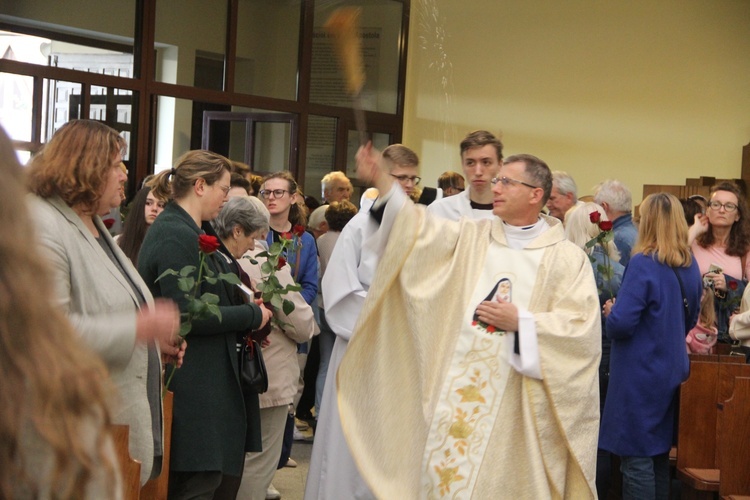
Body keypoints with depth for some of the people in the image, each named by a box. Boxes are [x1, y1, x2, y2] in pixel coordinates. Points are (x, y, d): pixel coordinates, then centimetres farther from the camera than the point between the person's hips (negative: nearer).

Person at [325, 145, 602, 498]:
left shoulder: (567, 258, 0)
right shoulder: (471, 238, 10)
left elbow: (582, 327, -7)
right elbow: (419, 231, -2)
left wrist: (520, 322, -13)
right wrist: (381, 182, -13)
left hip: (519, 404, -3)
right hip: (460, 393, 3)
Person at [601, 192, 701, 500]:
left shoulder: (644, 264, -18)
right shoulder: (690, 266, 6)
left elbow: (620, 324, -22)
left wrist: (611, 312, -2)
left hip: (640, 375, -8)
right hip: (673, 371, 8)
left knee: (637, 458, -2)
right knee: (659, 455, 18)